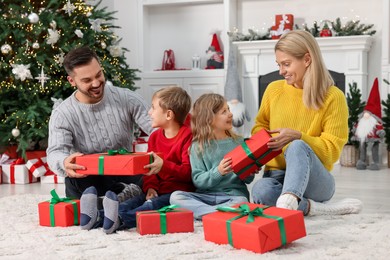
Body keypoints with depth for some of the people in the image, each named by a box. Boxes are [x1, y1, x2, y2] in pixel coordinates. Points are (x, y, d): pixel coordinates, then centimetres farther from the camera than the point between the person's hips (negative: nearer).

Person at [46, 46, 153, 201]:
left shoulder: (127, 99, -3)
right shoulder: (62, 115, -7)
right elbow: (55, 153, -20)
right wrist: (64, 162, -48)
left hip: (125, 176, 0)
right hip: (88, 182, 0)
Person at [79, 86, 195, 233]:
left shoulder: (188, 136, -9)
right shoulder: (155, 137, 16)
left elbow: (189, 171, -17)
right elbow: (148, 167, 15)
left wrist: (163, 166, -31)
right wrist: (150, 187, -5)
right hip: (158, 191, 7)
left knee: (153, 205, -33)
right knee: (132, 202, -18)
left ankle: (120, 220, -57)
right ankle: (97, 216, -40)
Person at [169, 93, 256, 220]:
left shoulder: (238, 142, 7)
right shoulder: (198, 147, 2)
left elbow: (248, 179, 11)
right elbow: (198, 180, -6)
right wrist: (217, 172, -22)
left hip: (233, 195, 0)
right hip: (205, 195, 1)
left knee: (241, 202, -34)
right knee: (176, 196, -24)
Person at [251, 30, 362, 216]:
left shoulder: (333, 97, -6)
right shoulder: (274, 89, 6)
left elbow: (331, 151, -7)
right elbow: (260, 125, 20)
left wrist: (297, 136, -21)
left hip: (316, 181, -3)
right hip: (278, 175, 3)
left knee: (296, 147, -38)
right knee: (260, 191, -36)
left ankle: (288, 202, -60)